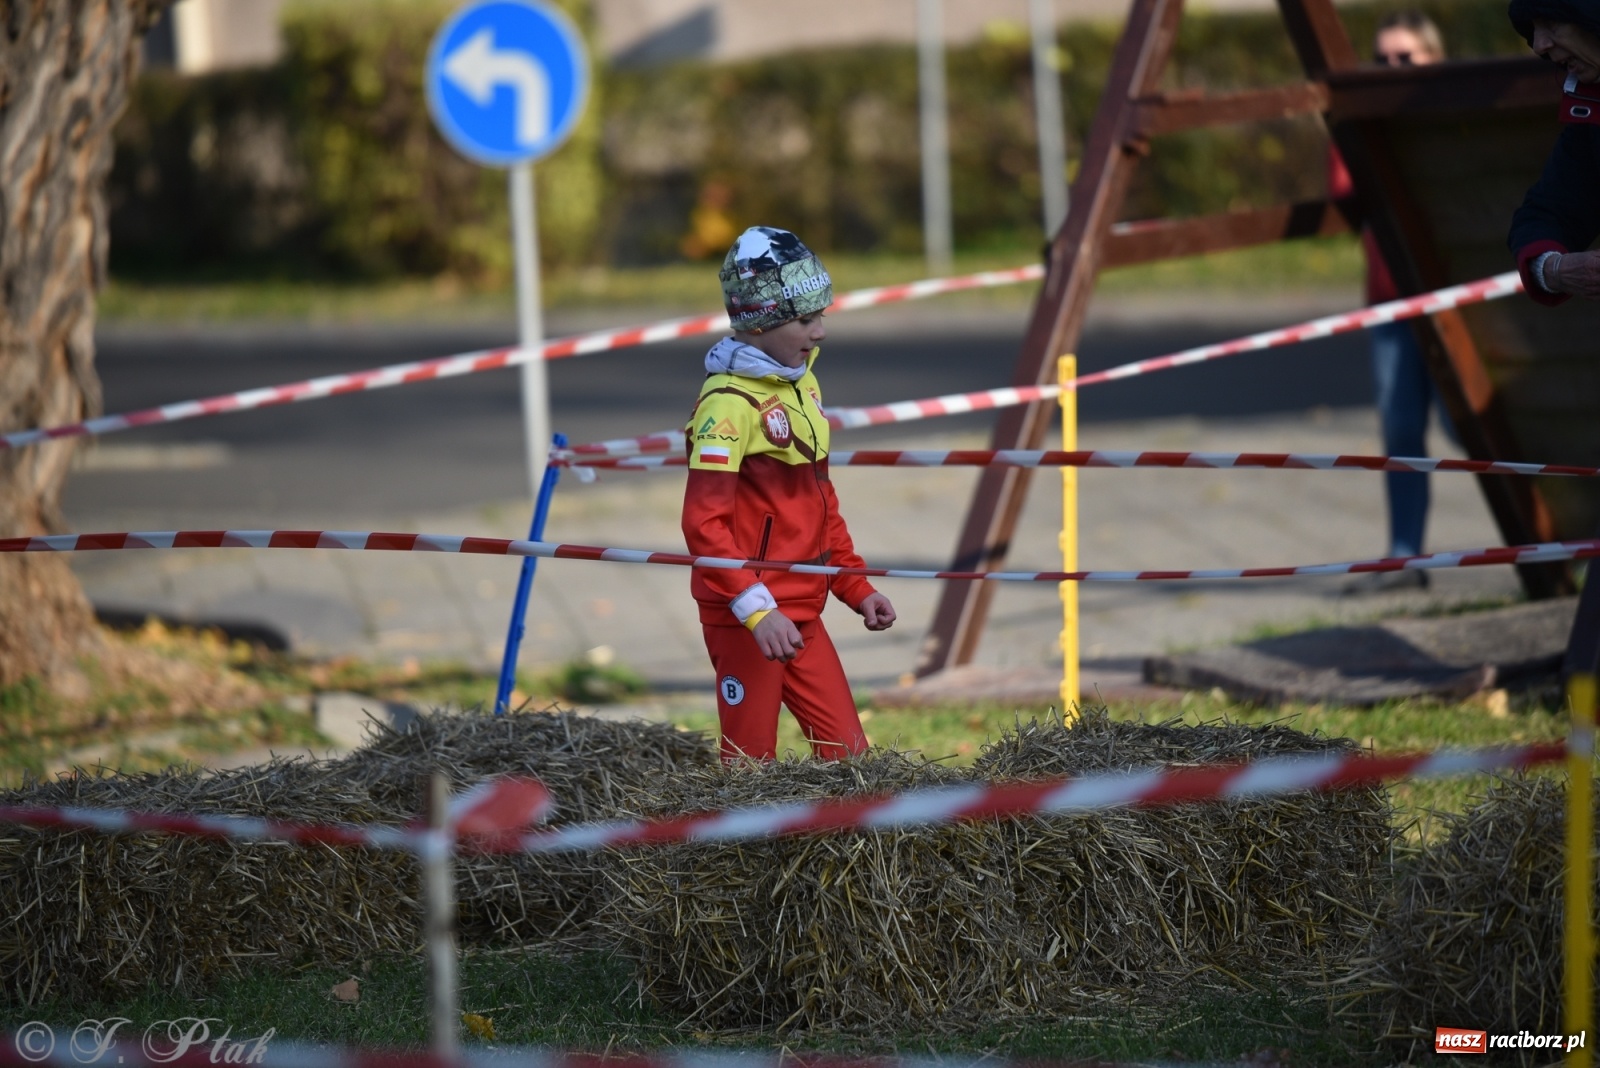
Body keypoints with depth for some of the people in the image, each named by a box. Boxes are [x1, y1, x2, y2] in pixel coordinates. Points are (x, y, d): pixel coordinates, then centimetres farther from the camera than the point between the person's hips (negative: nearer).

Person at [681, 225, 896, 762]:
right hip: (742, 616, -8)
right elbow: (704, 523, -20)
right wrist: (756, 611, -27)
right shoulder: (728, 401, -14)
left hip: (800, 614, 8)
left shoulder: (803, 386, 13)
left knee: (848, 754, 4)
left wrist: (855, 587, 19)